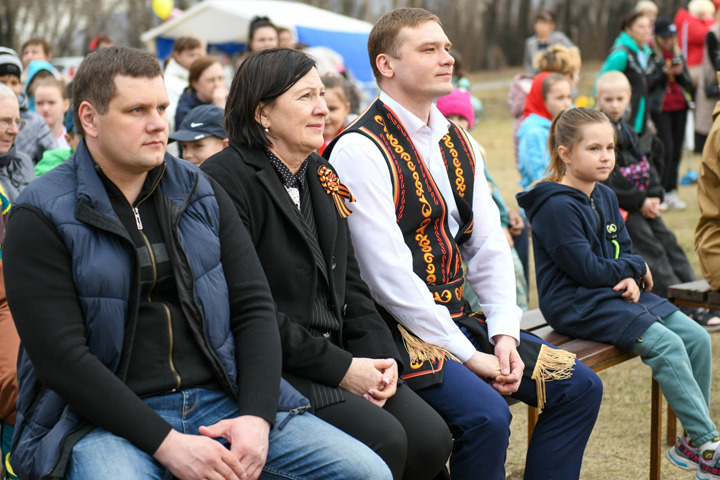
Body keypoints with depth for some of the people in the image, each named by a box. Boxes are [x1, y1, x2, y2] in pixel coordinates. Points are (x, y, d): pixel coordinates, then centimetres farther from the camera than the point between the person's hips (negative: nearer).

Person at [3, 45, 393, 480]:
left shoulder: (201, 194, 11)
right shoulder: (42, 218, -4)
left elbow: (254, 308, 7)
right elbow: (61, 357, -12)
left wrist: (257, 416, -10)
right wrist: (166, 443, -19)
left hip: (222, 400, 4)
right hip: (107, 419, -4)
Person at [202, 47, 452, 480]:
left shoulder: (321, 177, 14)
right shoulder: (227, 180, -13)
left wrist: (382, 358, -1)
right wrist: (340, 368, -17)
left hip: (338, 353, 8)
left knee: (431, 438, -8)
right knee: (383, 439, -23)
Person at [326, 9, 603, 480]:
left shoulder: (458, 144, 12)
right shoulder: (360, 151, -14)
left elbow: (490, 247, 10)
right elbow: (391, 276, -19)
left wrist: (505, 335, -5)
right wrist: (468, 356, -17)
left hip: (458, 318, 8)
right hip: (399, 330, -8)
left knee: (579, 386, 0)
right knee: (486, 413, -29)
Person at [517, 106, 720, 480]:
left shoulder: (605, 197, 12)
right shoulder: (556, 206, -16)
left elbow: (624, 249, 15)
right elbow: (587, 270, -19)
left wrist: (630, 278, -9)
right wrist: (636, 267, -5)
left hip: (615, 294, 9)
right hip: (577, 305, -9)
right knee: (667, 345, -23)